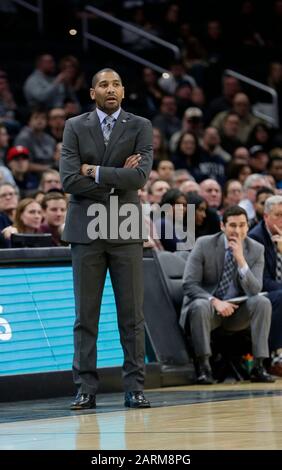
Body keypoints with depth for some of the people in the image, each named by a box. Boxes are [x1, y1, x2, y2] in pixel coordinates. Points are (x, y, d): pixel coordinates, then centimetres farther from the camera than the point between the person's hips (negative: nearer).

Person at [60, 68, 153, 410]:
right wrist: (117, 179, -8)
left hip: (126, 229, 0)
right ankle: (86, 388, 4)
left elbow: (140, 177, -10)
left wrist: (96, 172, -8)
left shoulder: (140, 127, 5)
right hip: (86, 229, 0)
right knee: (86, 314, 1)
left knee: (131, 314, 0)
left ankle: (134, 388, 4)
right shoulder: (75, 127, 5)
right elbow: (69, 180, -7)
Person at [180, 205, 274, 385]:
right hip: (208, 304, -2)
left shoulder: (256, 250, -3)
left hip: (238, 311, 2)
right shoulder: (204, 245, -9)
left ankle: (258, 366, -22)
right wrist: (214, 301, -28)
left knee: (263, 302, -25)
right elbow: (189, 285, -12)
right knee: (200, 306, -36)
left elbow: (254, 291, -13)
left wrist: (241, 260, -26)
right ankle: (204, 366, -26)